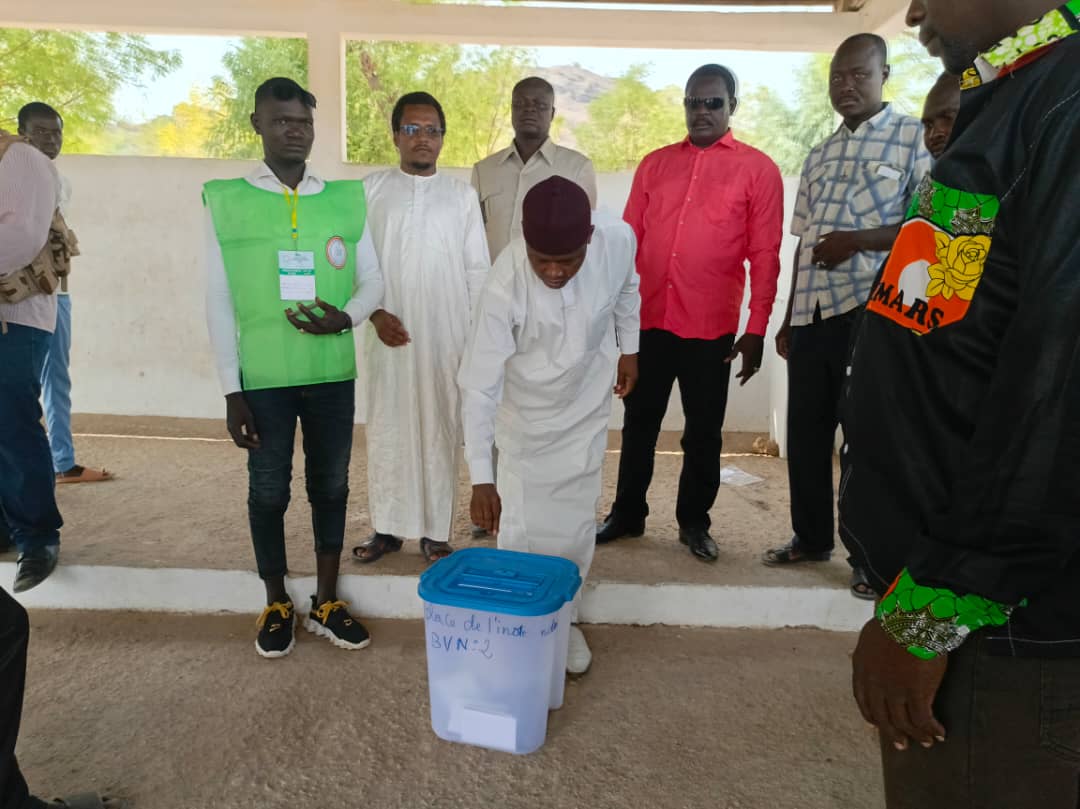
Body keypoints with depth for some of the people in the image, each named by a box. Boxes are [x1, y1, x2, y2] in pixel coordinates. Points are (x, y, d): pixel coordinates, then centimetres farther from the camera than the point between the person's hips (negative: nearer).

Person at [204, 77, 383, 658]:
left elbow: (372, 280, 7)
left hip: (333, 375, 2)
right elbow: (219, 302, -2)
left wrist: (346, 317, -16)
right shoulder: (225, 201, -1)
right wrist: (231, 390, -6)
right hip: (263, 379, -1)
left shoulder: (347, 199, 3)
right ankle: (277, 605, 30)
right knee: (268, 492, 9)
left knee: (330, 487, 11)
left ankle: (326, 603, 29)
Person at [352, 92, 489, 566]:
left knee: (440, 430, 4)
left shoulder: (462, 196, 5)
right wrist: (375, 313, -9)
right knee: (386, 429, 6)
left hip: (446, 338, 0)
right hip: (388, 334, 1)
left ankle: (436, 531, 15)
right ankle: (387, 527, 19)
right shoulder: (371, 191, 5)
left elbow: (478, 271, 4)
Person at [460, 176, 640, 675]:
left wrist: (628, 348, 11)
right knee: (522, 526, 2)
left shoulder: (619, 240, -25)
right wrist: (481, 479, -34)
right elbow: (479, 385, -31)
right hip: (524, 411, -2)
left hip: (587, 405, 3)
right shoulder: (505, 286, -33)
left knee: (576, 522, 10)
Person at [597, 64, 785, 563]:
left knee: (703, 431, 9)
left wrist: (756, 330, -6)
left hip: (710, 328, -2)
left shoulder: (757, 170, 2)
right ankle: (627, 514, 26)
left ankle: (694, 523, 25)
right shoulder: (655, 164, 11)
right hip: (647, 321, 3)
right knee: (639, 423, 12)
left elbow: (765, 256, -2)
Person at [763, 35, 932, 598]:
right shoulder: (818, 157, 18)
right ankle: (812, 538, 27)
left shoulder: (913, 137, 1)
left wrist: (855, 240, -18)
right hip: (810, 315, 6)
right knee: (805, 432, 10)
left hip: (869, 310, -6)